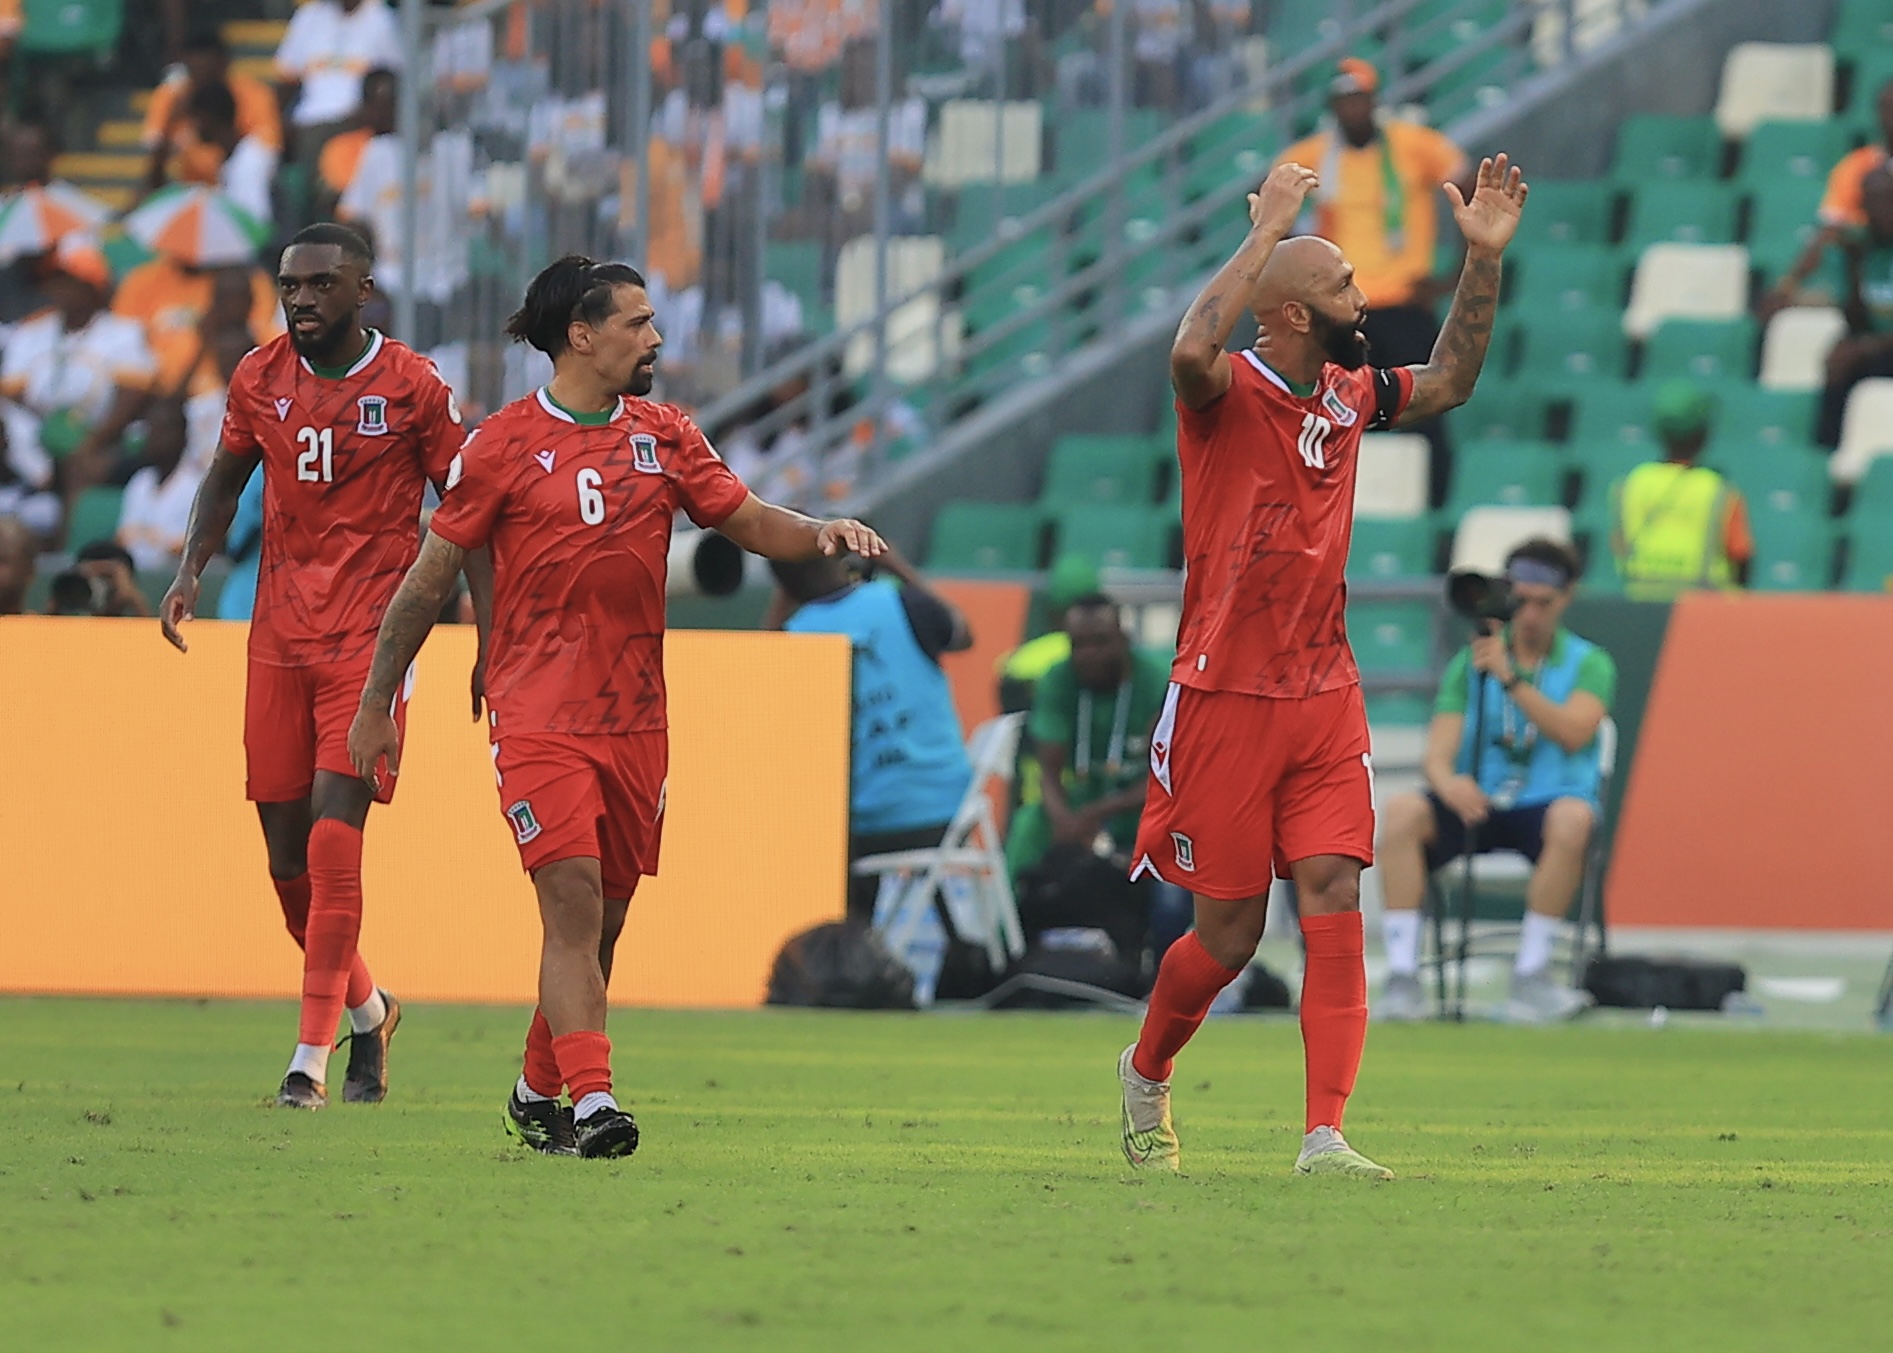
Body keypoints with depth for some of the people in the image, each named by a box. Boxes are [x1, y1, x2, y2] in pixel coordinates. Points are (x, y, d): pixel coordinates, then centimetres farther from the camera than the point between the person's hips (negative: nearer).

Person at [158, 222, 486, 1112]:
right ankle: (368, 1010, 29)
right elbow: (227, 476, 20)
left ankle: (313, 1054, -11)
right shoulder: (259, 379, 6)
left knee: (333, 835, -15)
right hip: (281, 632, 4)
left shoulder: (412, 388, -5)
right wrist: (191, 569, 3)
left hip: (371, 636, -4)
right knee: (285, 848, 5)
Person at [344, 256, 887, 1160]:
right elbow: (430, 577, 3)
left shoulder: (662, 435, 10)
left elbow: (749, 522, 14)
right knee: (573, 899, -17)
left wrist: (821, 533, -9)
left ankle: (539, 1092, 26)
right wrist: (375, 704, 5)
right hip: (537, 716, -5)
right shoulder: (504, 446, -3)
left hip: (634, 721, 5)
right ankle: (590, 1103, -23)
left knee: (604, 918, 9)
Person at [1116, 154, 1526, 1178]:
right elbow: (1191, 352, -36)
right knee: (1230, 932, 3)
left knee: (1334, 902, -9)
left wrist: (1483, 259, 14)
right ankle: (1145, 1073, 32)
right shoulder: (1228, 393, -12)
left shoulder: (1348, 394, 9)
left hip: (1324, 698, 5)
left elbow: (1448, 381, 26)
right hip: (1226, 699, -5)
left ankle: (1325, 1135, -12)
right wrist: (1266, 231, -31)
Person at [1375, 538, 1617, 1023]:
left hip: (1545, 805, -2)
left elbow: (1573, 733, -13)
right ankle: (1402, 978, -32)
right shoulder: (1470, 664, 11)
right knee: (1402, 811, -30)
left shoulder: (1589, 664, 7)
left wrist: (1511, 679, -22)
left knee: (1572, 818, -38)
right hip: (1477, 805, 2)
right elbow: (1438, 753, -1)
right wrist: (1447, 782, -26)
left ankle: (1530, 978, -30)